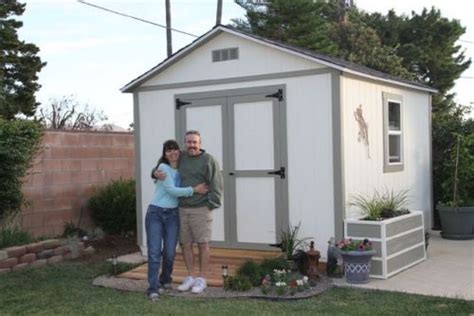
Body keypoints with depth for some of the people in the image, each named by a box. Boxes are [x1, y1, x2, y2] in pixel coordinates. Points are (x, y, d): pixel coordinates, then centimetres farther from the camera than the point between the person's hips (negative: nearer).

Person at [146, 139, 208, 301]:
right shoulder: (163, 168, -8)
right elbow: (172, 190, -15)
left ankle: (165, 279, 28)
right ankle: (153, 288, -7)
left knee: (170, 252, 4)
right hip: (155, 213, -4)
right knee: (154, 251, -9)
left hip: (172, 214, 5)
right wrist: (194, 190, -14)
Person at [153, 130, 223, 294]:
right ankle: (191, 278, 18)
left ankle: (202, 279, 11)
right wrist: (155, 173, -6)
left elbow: (216, 186, -10)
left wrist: (210, 206, -14)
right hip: (182, 210, 5)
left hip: (200, 210, -5)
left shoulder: (209, 160, -8)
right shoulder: (180, 157, 7)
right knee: (185, 244, 7)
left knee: (202, 245, 1)